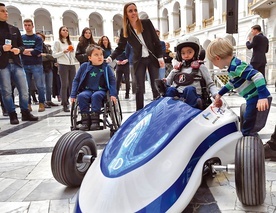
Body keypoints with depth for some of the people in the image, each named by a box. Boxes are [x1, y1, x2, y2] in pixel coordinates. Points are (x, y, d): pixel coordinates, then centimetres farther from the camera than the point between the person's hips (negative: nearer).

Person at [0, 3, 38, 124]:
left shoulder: (14, 29, 15)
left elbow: (22, 46, 16)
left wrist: (19, 50, -5)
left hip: (16, 64, 4)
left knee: (24, 89, 3)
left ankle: (25, 113, 14)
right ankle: (12, 115, 9)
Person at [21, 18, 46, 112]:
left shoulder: (38, 38, 4)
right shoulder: (21, 38, 12)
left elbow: (37, 52, -9)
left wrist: (25, 51, -4)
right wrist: (32, 51, -10)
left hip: (36, 65, -3)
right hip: (24, 65, 3)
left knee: (39, 86, 0)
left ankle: (41, 104, 8)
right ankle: (28, 104, 13)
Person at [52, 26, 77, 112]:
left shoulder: (70, 42, 20)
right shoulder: (57, 42, 3)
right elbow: (54, 55, -4)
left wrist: (72, 51, 0)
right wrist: (63, 52, -16)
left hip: (72, 65, 5)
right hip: (63, 65, -5)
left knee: (73, 84, 4)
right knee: (64, 85, -8)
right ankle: (65, 105, -6)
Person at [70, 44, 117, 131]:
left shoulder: (106, 67, 1)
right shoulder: (84, 66, 4)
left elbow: (112, 81, 2)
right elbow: (76, 80, 8)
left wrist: (113, 94, -10)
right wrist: (73, 95, 2)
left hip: (101, 91, -2)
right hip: (87, 90, 2)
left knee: (96, 96, -35)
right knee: (81, 96, -29)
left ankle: (95, 120, -31)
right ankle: (85, 120, -25)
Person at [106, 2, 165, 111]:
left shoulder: (147, 23, -6)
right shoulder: (125, 30, -4)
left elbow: (156, 41, -3)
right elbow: (120, 48, -1)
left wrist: (160, 57, -8)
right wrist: (110, 58, -19)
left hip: (152, 58, 0)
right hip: (139, 61, 0)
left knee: (156, 87, 4)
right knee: (139, 88, 0)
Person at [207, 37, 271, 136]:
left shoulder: (236, 67, -22)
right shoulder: (233, 67, 11)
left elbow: (257, 75, -30)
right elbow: (231, 83, 27)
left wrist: (263, 96, -36)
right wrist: (219, 94, 32)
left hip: (257, 98, -10)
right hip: (252, 98, 10)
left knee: (247, 126, -6)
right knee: (246, 122, 20)